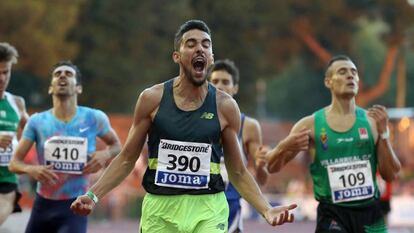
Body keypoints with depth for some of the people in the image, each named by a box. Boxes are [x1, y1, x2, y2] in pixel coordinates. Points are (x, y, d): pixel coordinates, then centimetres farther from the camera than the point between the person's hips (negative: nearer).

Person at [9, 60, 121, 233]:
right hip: (43, 203, 2)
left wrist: (105, 154, -11)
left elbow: (116, 146, 13)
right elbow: (14, 162, 0)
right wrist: (30, 169, -23)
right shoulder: (37, 121, -3)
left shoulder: (94, 118, -4)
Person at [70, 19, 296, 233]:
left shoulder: (225, 106, 0)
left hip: (208, 211, -1)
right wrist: (93, 195, -5)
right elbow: (127, 159, 7)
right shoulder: (152, 99, -1)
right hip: (159, 207, 1)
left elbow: (238, 172, 7)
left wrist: (266, 209, -6)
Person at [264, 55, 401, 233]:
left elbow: (390, 175, 0)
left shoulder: (372, 121, 2)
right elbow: (272, 167, 3)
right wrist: (284, 147, -19)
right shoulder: (311, 125, -1)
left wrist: (383, 132, -11)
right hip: (332, 214, -2)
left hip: (369, 213, 3)